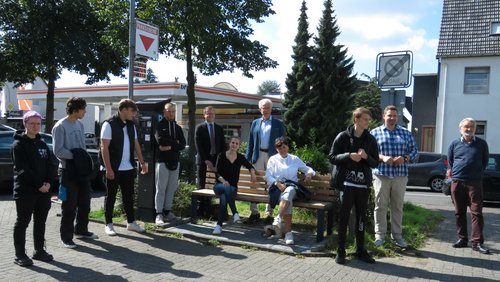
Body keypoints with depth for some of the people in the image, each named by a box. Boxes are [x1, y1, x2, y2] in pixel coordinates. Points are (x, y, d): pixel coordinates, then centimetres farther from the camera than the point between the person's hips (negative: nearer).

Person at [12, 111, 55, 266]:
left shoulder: (42, 143, 14)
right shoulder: (19, 144, -6)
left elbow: (49, 164, 9)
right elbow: (23, 168, -14)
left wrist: (48, 182, -6)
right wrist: (38, 184, -17)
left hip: (43, 189, 6)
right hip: (25, 190, -6)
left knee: (41, 221, 12)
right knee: (22, 222, 2)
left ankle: (39, 250, 23)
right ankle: (20, 254, 11)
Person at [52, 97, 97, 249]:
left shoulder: (79, 124, 11)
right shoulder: (60, 126, -12)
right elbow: (57, 150, -17)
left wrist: (85, 158, 2)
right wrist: (75, 155, -19)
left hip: (82, 169, 8)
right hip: (68, 170, -7)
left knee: (84, 203, 15)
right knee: (69, 206, -1)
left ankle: (81, 230, 31)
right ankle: (66, 237, 11)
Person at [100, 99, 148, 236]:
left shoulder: (131, 125, 10)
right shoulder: (109, 124, -11)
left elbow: (136, 144, 17)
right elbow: (104, 148, -14)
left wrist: (142, 162, 13)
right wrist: (108, 168, -18)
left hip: (128, 168, 6)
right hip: (114, 168, -6)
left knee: (128, 195, 13)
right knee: (111, 196, 6)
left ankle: (131, 222, 22)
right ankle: (108, 224, 16)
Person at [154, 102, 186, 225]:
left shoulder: (178, 128, 14)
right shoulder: (159, 125, 0)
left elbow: (183, 144, 2)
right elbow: (160, 140, -17)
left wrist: (170, 146, -12)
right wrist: (175, 142, -5)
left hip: (175, 161, 5)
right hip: (163, 161, -5)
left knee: (172, 188, 7)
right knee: (161, 188, -3)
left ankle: (167, 211, 16)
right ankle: (159, 214, 1)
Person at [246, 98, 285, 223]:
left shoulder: (278, 124, 6)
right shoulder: (255, 123, 13)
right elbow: (250, 142, 12)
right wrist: (248, 158, 5)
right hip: (258, 156, 3)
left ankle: (269, 212, 12)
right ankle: (254, 211, 11)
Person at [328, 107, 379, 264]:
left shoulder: (371, 140, 8)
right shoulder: (343, 136, -1)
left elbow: (375, 163, 9)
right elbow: (332, 157, -2)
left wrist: (366, 157, -12)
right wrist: (349, 156, -17)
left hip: (364, 185, 3)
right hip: (346, 183, -3)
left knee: (361, 217, 9)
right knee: (344, 217, 2)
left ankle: (360, 250, 20)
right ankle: (341, 251, 10)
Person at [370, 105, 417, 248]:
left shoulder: (406, 133, 12)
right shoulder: (375, 132, 6)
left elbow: (414, 150, 11)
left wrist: (405, 158, -9)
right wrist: (382, 157, -16)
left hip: (400, 175, 2)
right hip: (381, 174, -2)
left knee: (398, 206, 8)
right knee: (380, 205, 1)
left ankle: (397, 235, 17)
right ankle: (379, 235, 9)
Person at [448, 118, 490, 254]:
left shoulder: (482, 144, 2)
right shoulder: (454, 144, 5)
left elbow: (485, 161, 10)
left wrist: (478, 174, 6)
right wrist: (455, 173, 12)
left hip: (475, 183, -2)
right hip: (457, 182, 2)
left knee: (476, 212, -4)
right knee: (459, 212, 8)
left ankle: (477, 242, -1)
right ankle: (462, 238, 19)